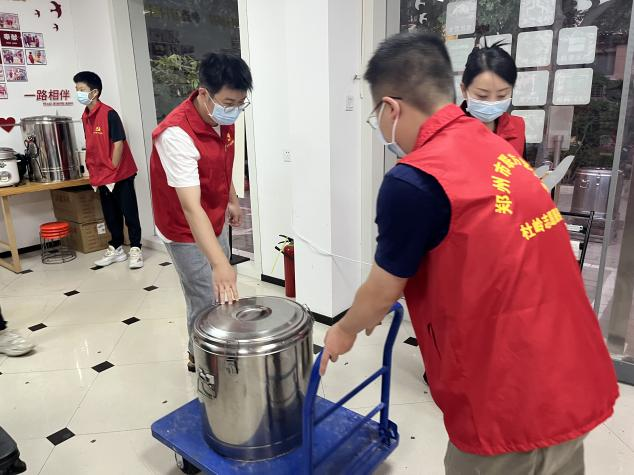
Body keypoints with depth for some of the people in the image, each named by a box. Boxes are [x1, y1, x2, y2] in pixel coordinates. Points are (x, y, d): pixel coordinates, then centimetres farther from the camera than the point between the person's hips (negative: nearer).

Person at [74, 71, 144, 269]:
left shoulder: (109, 113, -13)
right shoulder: (85, 117, 9)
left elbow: (118, 143, -16)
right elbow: (91, 147, 14)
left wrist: (112, 172, -14)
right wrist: (94, 175, 12)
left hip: (121, 174, -7)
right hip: (102, 177, 7)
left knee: (129, 212, 1)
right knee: (110, 214, 13)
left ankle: (135, 249, 9)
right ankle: (116, 248, 24)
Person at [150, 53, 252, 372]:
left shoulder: (223, 118, -8)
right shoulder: (176, 134, -33)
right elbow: (191, 207, -42)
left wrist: (231, 199, 20)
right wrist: (220, 262, -50)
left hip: (215, 221, 8)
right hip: (186, 232, -8)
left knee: (224, 295, 20)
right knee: (207, 305, -1)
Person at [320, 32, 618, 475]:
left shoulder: (413, 181, -22)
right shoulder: (495, 147, 4)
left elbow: (383, 291, -8)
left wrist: (345, 330, 13)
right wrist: (373, 311, 25)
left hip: (514, 397, -7)